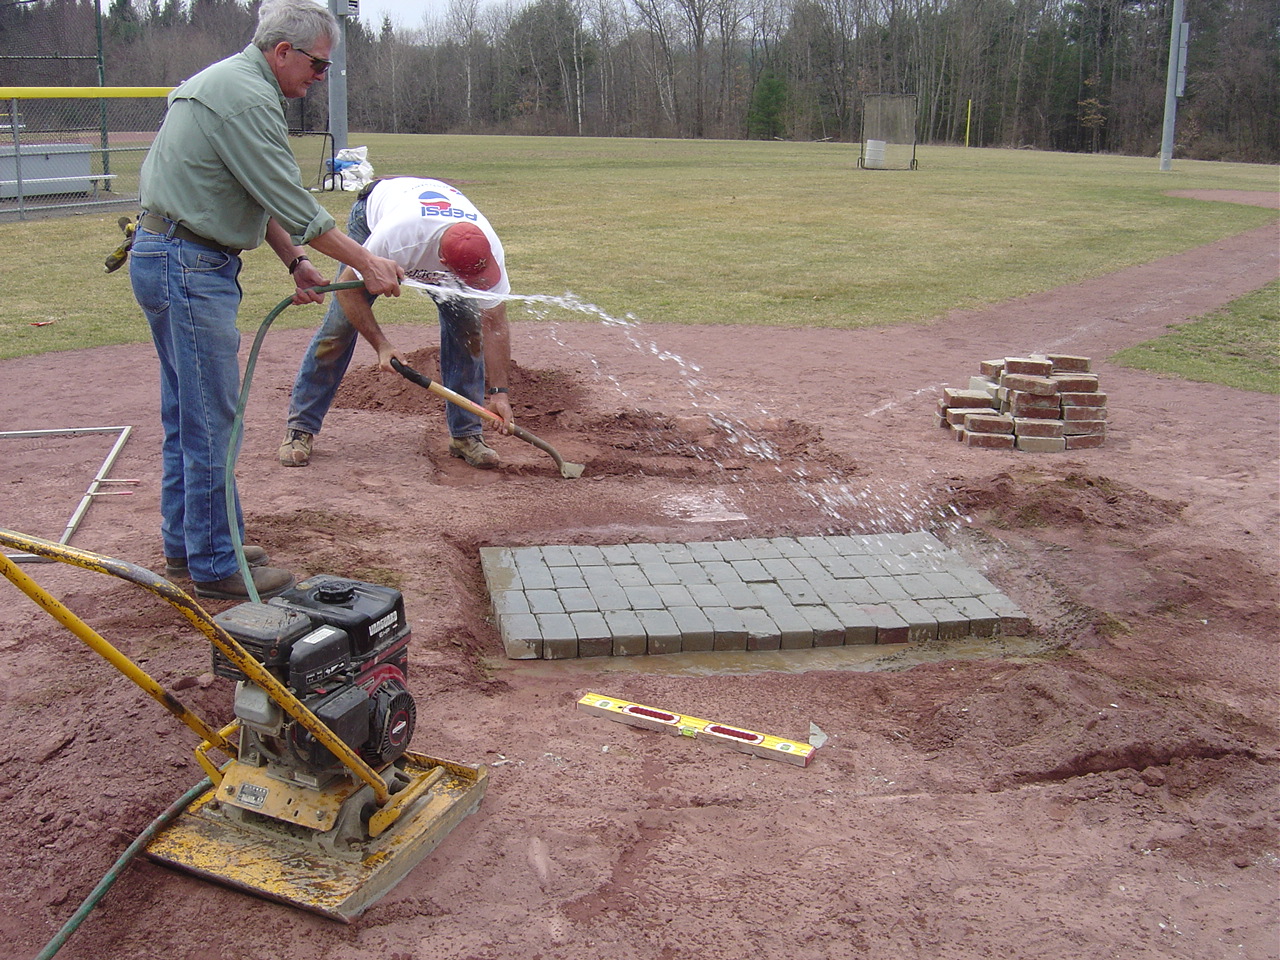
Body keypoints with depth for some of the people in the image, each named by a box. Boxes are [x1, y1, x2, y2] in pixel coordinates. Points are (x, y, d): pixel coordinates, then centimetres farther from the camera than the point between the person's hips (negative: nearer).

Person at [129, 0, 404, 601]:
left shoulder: (231, 81, 17)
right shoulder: (248, 99, -17)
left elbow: (262, 199, 19)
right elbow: (294, 207, -20)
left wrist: (294, 263, 13)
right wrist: (369, 264, -13)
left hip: (165, 258, 11)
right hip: (189, 266, -11)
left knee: (187, 415, 16)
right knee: (210, 421, -5)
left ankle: (186, 545, 27)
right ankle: (214, 566, 4)